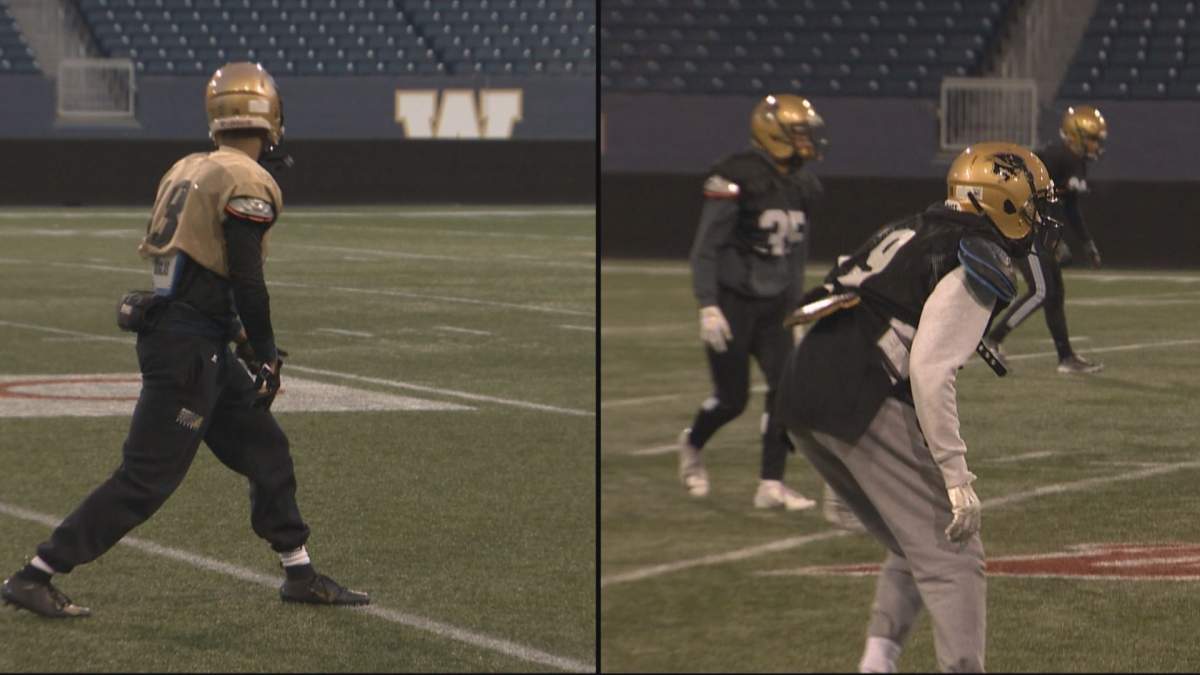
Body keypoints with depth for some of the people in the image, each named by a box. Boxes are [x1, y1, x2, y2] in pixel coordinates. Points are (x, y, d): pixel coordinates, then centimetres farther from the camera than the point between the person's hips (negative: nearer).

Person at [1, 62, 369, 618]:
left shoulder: (186, 170, 12)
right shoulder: (248, 184, -14)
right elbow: (247, 281, -17)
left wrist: (237, 335, 22)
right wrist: (266, 356, -6)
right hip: (189, 347, -9)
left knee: (265, 449, 17)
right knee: (147, 478, -5)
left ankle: (299, 575, 24)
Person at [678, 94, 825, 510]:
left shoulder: (800, 184, 6)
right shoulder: (736, 179, -18)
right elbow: (706, 248, -17)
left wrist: (794, 305, 20)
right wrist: (707, 307, -22)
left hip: (772, 306, 7)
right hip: (732, 303, -6)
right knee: (733, 398, -1)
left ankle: (771, 484, -3)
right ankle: (692, 444, 31)